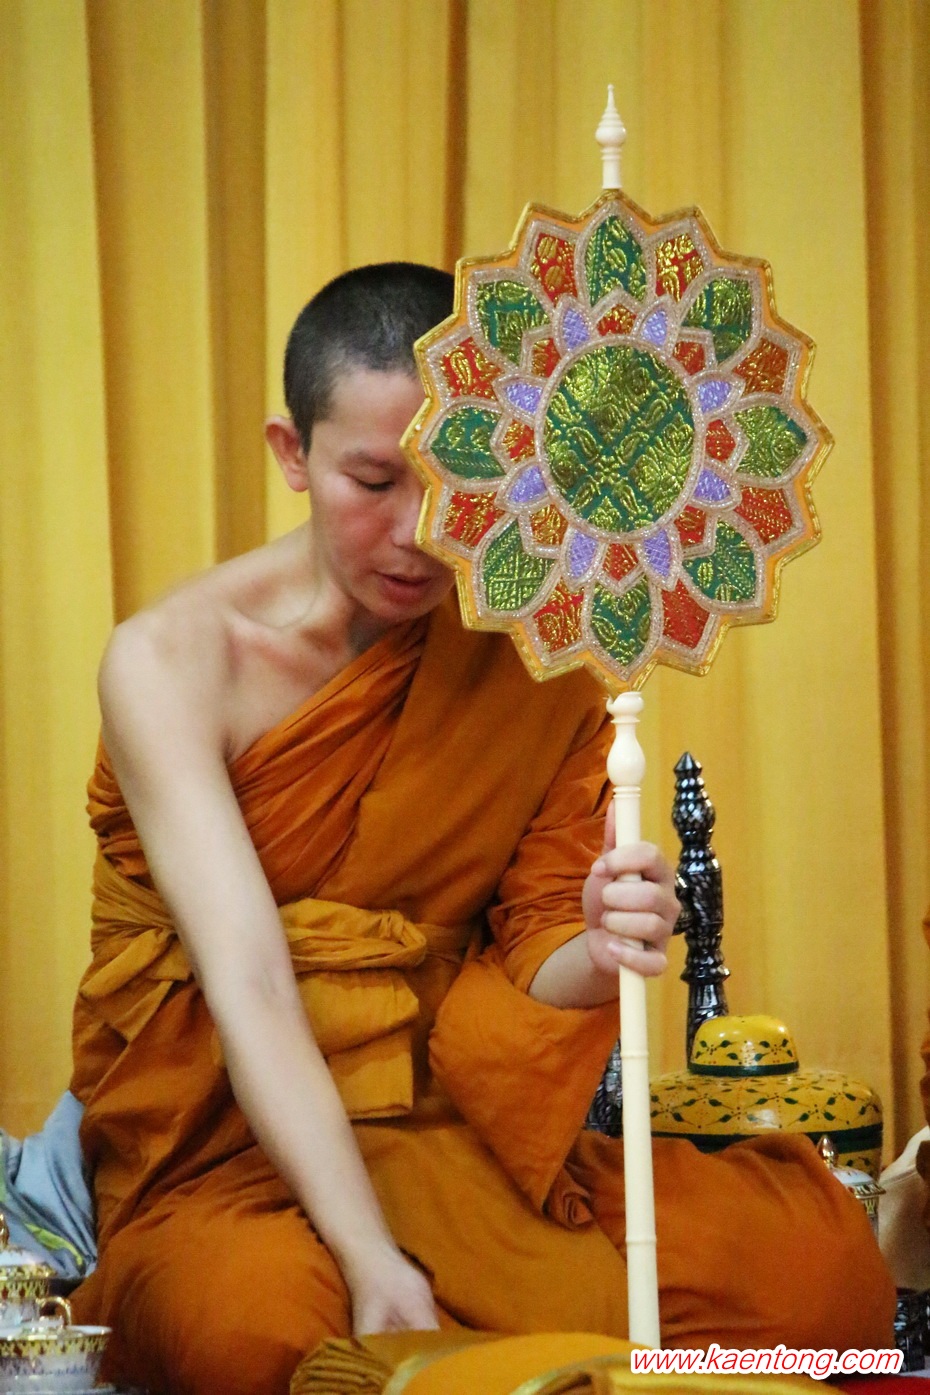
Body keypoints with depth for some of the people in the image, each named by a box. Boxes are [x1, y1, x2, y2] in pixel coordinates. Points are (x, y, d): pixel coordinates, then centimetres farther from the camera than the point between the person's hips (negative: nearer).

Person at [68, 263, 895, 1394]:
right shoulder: (171, 662, -9)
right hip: (227, 1155, -3)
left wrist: (596, 954, -23)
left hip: (454, 1124, 3)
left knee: (823, 1267, -23)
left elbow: (529, 967, 4)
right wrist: (372, 1259, -33)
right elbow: (246, 983, -20)